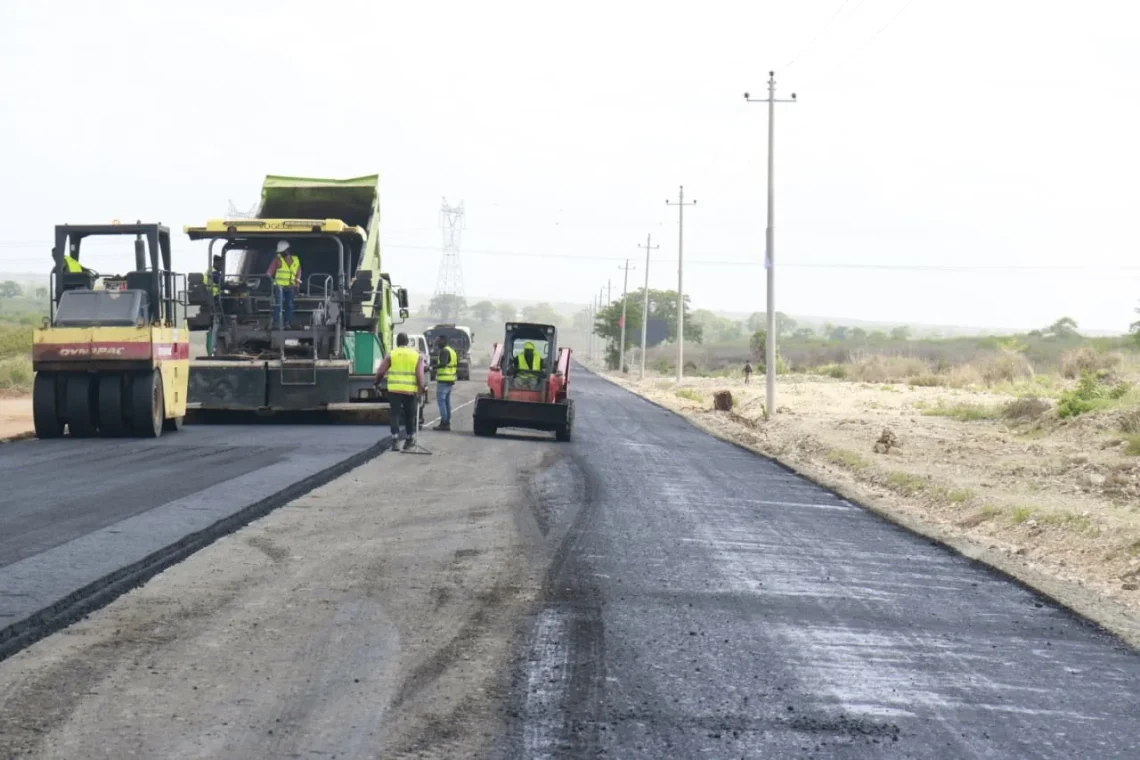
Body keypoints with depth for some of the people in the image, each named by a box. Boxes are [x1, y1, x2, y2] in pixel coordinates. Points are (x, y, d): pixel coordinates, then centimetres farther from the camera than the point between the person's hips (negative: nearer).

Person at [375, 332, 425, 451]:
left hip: (394, 390, -1)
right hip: (411, 391, 1)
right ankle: (409, 439, 25)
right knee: (410, 415, 15)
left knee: (394, 414, 1)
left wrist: (377, 383, 18)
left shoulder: (391, 355, 2)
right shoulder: (417, 355, 5)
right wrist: (421, 389, -3)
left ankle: (395, 439, -10)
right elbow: (420, 374, -4)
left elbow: (380, 372, 1)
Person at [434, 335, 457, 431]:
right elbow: (456, 365, 25)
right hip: (450, 380, 10)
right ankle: (447, 423, 16)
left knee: (441, 400, -8)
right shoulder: (452, 351, 17)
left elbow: (443, 364, -30)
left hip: (443, 380, -10)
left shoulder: (444, 351, -14)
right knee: (447, 401, 14)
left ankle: (444, 423, -12)